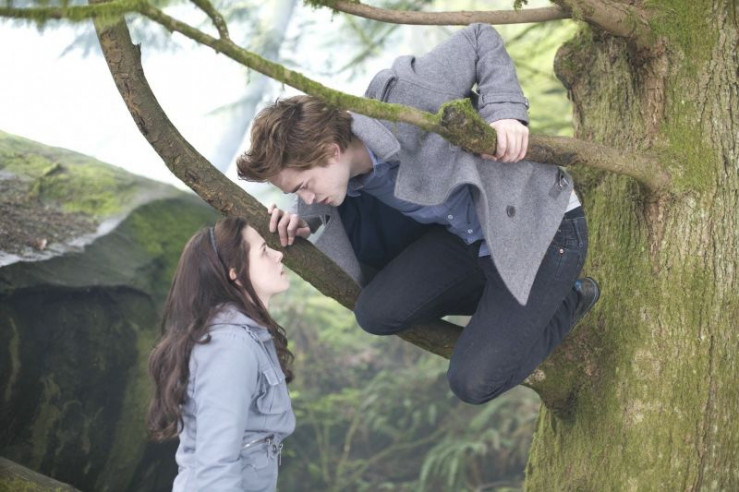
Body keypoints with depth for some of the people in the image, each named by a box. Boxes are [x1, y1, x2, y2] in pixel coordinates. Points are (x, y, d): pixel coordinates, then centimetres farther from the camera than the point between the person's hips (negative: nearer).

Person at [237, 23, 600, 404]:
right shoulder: (351, 175, -3)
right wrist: (307, 222, -4)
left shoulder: (399, 97, -27)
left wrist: (504, 110, -28)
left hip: (541, 229, -8)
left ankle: (568, 303, 12)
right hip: (468, 238, 8)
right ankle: (501, 302, 10)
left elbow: (480, 39, -14)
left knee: (473, 383, -13)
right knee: (376, 313, -9)